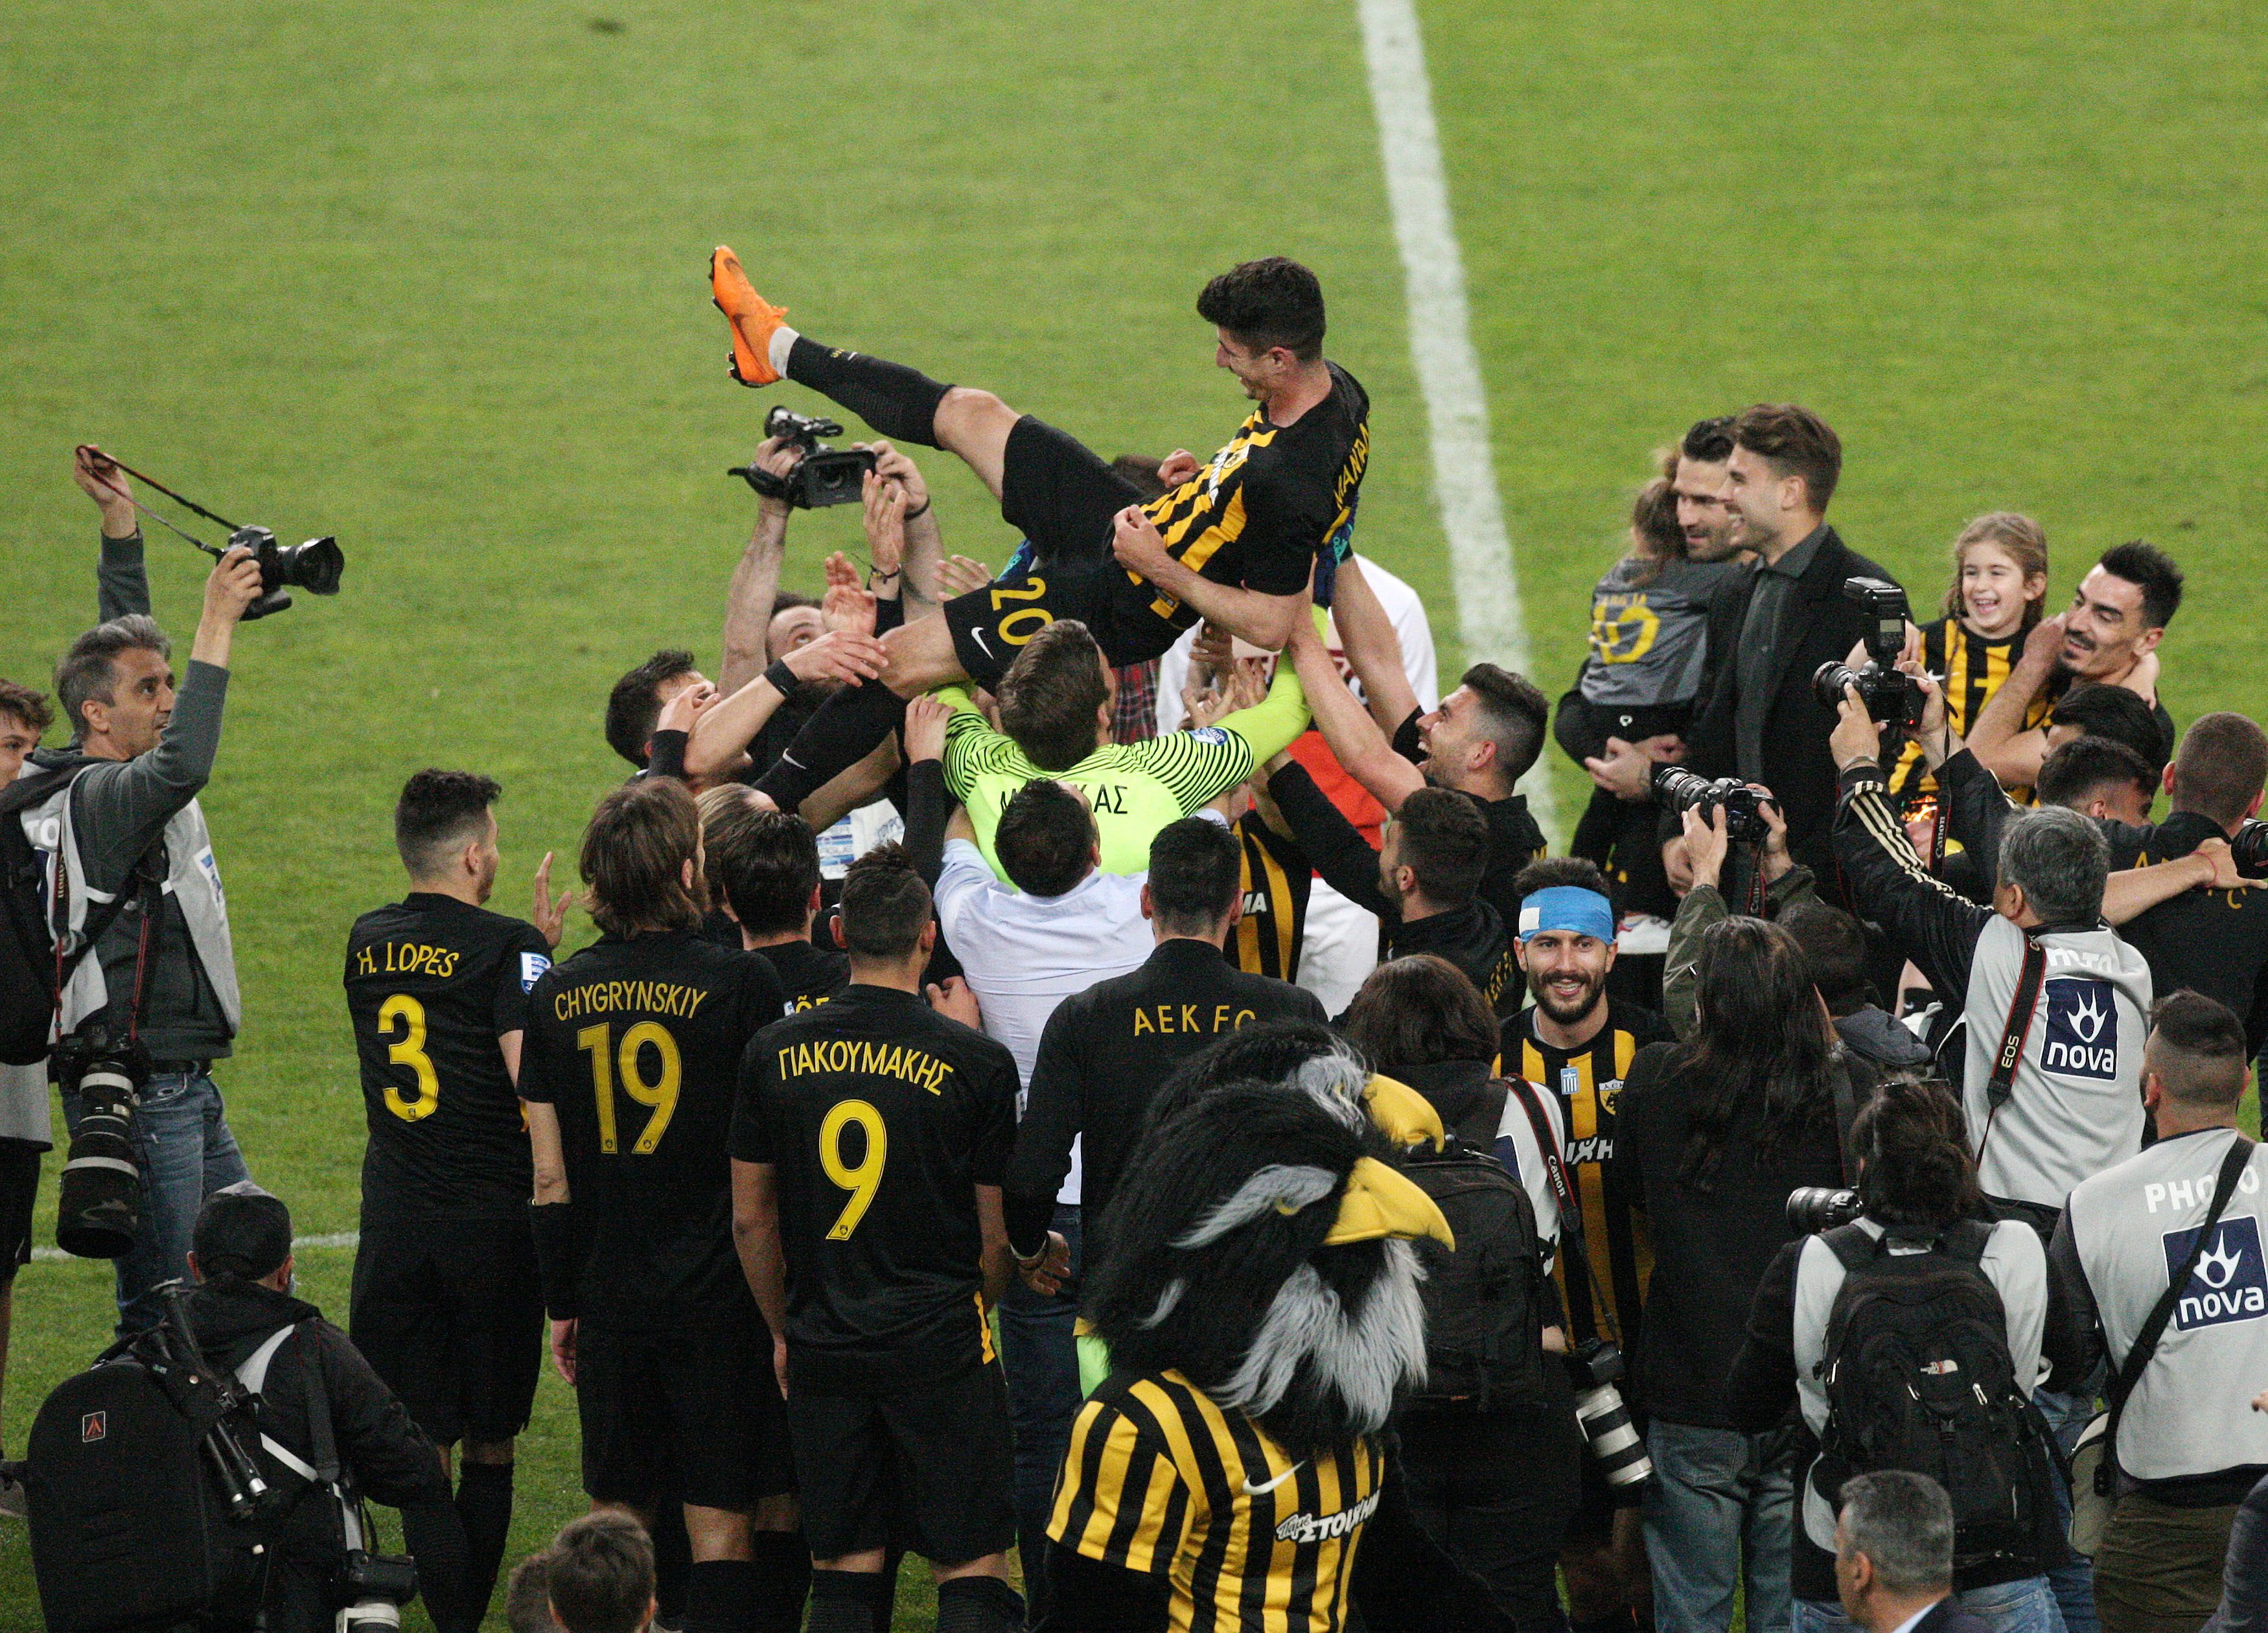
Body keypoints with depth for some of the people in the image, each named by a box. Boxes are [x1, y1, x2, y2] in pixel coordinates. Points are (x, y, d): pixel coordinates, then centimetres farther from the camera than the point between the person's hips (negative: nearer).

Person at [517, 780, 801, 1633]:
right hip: (721, 1297, -4)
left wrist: (562, 1304, 13)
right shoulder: (741, 984, -11)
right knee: (723, 1525, 0)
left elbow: (550, 1180, 4)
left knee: (617, 1523, 14)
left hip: (610, 1298, 4)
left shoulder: (559, 994, 1)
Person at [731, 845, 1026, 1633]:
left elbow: (751, 1220, 7)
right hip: (939, 1345, -3)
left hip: (823, 1350, 3)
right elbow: (997, 1233, 0)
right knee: (971, 1568, 0)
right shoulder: (976, 1063, -9)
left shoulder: (774, 1055, 0)